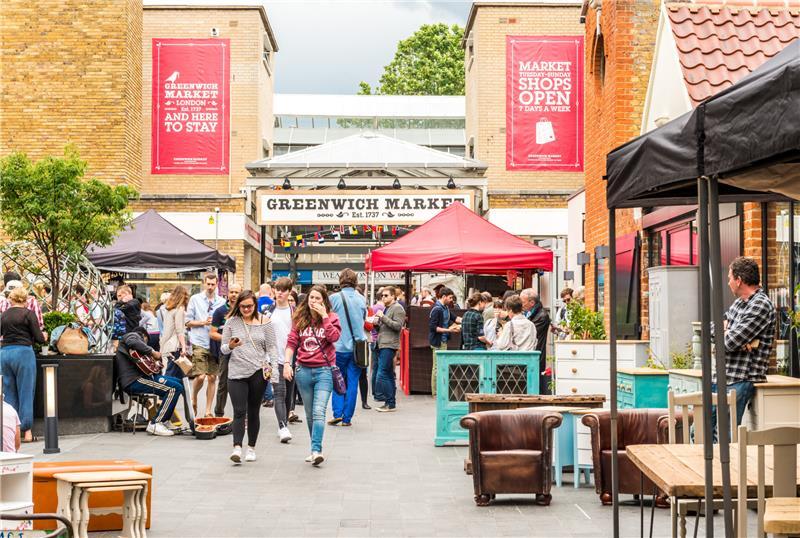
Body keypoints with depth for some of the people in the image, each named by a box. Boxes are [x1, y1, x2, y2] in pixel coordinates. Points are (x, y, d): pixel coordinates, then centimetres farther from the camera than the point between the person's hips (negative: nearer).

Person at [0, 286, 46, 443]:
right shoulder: (28, 314, -5)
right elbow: (38, 338, -6)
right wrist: (44, 337, 15)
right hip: (23, 353, -4)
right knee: (25, 392, 1)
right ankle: (27, 431, 1)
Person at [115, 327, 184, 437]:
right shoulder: (132, 335, 4)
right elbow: (133, 342, -23)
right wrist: (152, 352, -18)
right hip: (133, 381, -11)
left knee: (179, 383, 14)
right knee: (174, 389, -22)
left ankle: (164, 421, 13)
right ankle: (155, 424, -19)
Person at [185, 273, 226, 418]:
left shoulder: (221, 302, 9)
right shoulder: (195, 299, 4)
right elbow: (188, 321, 4)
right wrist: (203, 322, -10)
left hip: (215, 344, 3)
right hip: (199, 343, -3)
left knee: (212, 377, 4)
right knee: (200, 376, -13)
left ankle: (208, 411, 13)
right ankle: (193, 400, 16)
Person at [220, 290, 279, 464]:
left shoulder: (264, 322, 3)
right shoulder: (231, 322, 4)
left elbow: (271, 348, 6)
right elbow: (223, 349, 7)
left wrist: (274, 368, -5)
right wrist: (230, 346, -15)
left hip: (258, 372, 0)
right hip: (236, 373, 0)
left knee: (253, 412, 8)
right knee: (239, 411, -9)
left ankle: (251, 448, 19)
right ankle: (237, 448, -15)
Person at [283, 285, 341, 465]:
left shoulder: (331, 317, 2)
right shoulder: (300, 318, 8)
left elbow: (334, 337, -15)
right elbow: (292, 342, 5)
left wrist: (324, 316, -14)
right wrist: (287, 363, -5)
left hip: (324, 370, -4)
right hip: (303, 370, 4)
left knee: (319, 412, -16)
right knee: (309, 414, 11)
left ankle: (316, 450, -21)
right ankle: (315, 449, 21)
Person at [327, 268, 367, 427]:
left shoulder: (334, 298, -7)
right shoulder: (361, 299, 2)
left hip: (340, 346, -2)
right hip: (357, 346, 2)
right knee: (352, 382, 6)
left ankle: (337, 413, 0)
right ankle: (347, 418, 7)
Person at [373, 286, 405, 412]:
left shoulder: (397, 308, -7)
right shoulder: (386, 308, 22)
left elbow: (398, 326, -17)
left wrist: (383, 317, -19)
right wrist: (377, 323, 8)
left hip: (389, 346, -10)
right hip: (382, 345, 10)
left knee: (382, 374, -13)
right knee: (389, 375, 11)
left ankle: (390, 403, -10)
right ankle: (391, 402, 14)